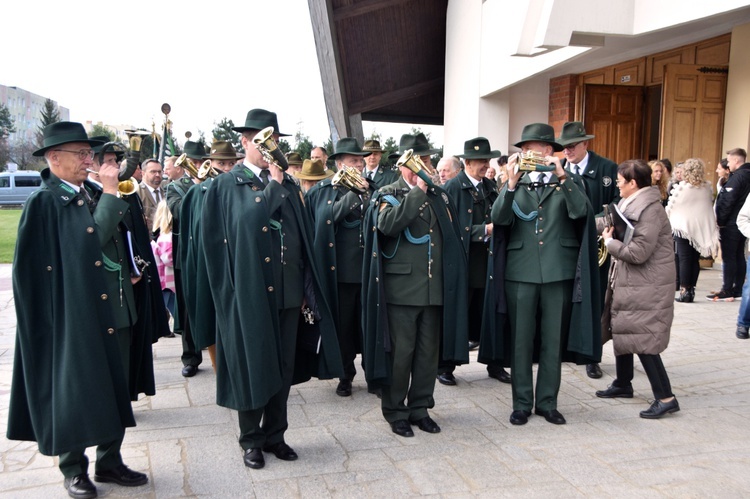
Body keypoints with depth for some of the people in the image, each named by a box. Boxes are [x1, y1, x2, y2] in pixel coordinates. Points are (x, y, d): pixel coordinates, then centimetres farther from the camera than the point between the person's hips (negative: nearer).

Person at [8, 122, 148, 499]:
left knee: (114, 388, 14)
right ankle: (73, 469, 27)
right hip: (75, 316, -7)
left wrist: (126, 274, 8)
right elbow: (89, 243, -20)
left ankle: (109, 461, 30)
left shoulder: (92, 196, 10)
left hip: (113, 312, 7)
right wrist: (110, 196, -19)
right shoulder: (44, 202, -11)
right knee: (74, 392, 8)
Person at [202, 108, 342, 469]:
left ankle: (275, 435, 29)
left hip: (288, 291, 5)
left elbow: (303, 236, 11)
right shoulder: (226, 186, -1)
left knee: (284, 367, 12)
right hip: (249, 292, -4)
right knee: (252, 366, 7)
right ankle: (251, 440, 25)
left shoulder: (288, 185, 12)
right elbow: (247, 220, -18)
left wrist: (301, 270, 7)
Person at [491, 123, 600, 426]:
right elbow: (499, 218, -7)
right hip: (521, 272, 1)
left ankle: (547, 402, 20)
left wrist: (562, 176, -21)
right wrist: (511, 183, -19)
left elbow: (581, 212, -12)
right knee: (521, 340, 5)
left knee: (553, 341, 7)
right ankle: (521, 403, 17)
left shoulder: (568, 183, 7)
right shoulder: (516, 183, 9)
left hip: (558, 272, 0)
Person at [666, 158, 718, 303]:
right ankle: (691, 290, 12)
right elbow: (710, 206, 10)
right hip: (702, 228, 4)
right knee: (695, 259, 9)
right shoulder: (707, 188, 1)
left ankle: (684, 291, -1)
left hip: (683, 227, -4)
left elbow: (671, 207, -4)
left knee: (685, 259, 0)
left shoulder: (681, 187, -11)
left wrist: (667, 219, 12)